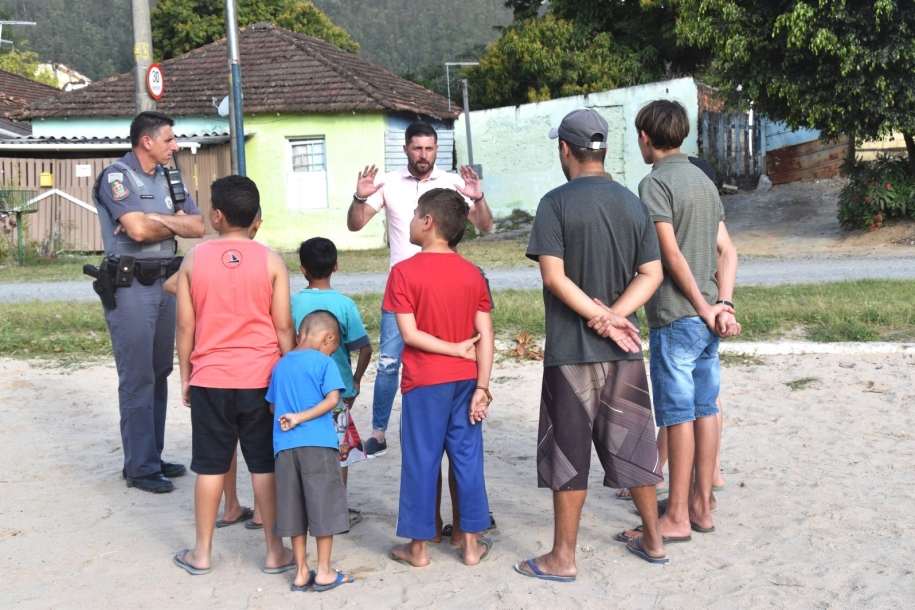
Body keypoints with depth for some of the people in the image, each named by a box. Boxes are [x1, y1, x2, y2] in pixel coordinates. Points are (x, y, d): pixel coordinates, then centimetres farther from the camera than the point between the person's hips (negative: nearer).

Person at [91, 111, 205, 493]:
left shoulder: (168, 178, 13)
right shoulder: (116, 177, -9)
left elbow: (198, 226, 5)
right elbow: (138, 230, -21)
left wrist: (157, 219, -10)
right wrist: (174, 223, -3)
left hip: (164, 282, 7)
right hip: (130, 286, -7)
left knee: (159, 373, 12)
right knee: (137, 378, -4)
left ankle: (154, 456, 22)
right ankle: (140, 468, 3)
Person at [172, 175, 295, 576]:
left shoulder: (194, 259, -3)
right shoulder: (270, 261, -4)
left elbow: (184, 325, 0)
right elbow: (283, 326, -4)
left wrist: (185, 376, 10)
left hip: (209, 379, 0)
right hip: (261, 378, 0)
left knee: (210, 465, 10)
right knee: (265, 465, 8)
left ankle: (202, 552, 19)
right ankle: (275, 551, 14)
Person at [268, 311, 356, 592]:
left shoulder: (281, 365, 14)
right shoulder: (324, 361, -2)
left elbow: (273, 406, 18)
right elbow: (332, 399, -12)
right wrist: (301, 417, -10)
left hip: (285, 446, 5)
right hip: (318, 443, -5)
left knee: (293, 509, 11)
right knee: (324, 505, 4)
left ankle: (301, 572, 17)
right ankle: (324, 572, 10)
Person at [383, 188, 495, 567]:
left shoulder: (405, 272, -10)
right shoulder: (472, 273, 1)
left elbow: (409, 333, -15)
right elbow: (486, 337, -3)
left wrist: (456, 349, -7)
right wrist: (482, 387, -2)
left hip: (424, 383, -3)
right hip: (465, 380, 3)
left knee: (421, 462, 5)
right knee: (467, 458, 10)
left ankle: (417, 547, 15)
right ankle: (471, 543, 17)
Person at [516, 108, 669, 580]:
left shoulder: (556, 203, -10)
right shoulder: (633, 204, 6)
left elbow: (554, 276, -17)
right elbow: (651, 274, 2)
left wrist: (603, 318, -13)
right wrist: (613, 315, -9)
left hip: (571, 351, -5)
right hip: (623, 351, 5)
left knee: (569, 453, 3)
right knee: (633, 445, 16)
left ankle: (563, 557, 12)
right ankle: (653, 541, 27)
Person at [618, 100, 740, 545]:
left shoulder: (655, 182, -10)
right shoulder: (704, 181, 15)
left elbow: (671, 254, -17)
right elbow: (727, 252, 9)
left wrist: (705, 309, -11)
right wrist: (722, 304, -1)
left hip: (675, 316, -8)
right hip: (706, 315, 8)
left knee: (678, 413, -3)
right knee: (705, 408, 11)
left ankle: (677, 517, 4)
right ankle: (701, 506, 20)